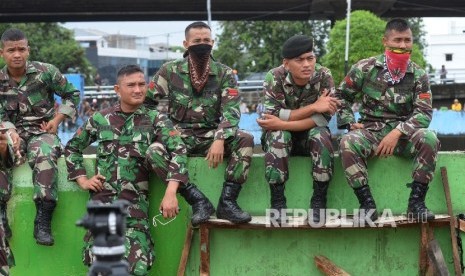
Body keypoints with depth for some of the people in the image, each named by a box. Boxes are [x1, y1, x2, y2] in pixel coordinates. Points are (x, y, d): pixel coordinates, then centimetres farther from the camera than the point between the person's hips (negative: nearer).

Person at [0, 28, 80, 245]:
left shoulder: (46, 72, -2)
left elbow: (72, 95, 9)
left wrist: (57, 119, -2)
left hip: (42, 131, -2)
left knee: (45, 156, -38)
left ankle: (43, 221, -36)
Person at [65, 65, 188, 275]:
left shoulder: (156, 119, 4)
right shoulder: (100, 119, 9)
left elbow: (178, 151, -11)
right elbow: (72, 148, 22)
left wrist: (170, 193, -24)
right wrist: (82, 180, 8)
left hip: (135, 201, -1)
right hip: (102, 199, 1)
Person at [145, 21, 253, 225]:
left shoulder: (224, 73, 1)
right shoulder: (170, 70, 0)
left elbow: (231, 111, -9)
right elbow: (147, 103, 3)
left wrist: (220, 140, -27)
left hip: (211, 135, 1)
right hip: (179, 136, -1)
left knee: (245, 140, -28)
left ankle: (227, 202, -23)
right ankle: (199, 201, -27)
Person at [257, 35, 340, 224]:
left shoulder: (324, 76, -16)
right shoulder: (274, 77, -17)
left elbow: (322, 119, -25)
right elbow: (273, 116, -25)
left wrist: (282, 124, -33)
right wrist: (313, 106, -31)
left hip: (310, 135, 0)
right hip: (282, 137, 0)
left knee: (321, 135, -32)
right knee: (276, 137, -33)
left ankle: (319, 200, -22)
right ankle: (277, 200, -27)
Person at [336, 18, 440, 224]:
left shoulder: (418, 75, 1)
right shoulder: (365, 68, -1)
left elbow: (424, 113, -7)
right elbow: (341, 96, 8)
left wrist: (397, 133, -21)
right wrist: (350, 123, -8)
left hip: (404, 133, 1)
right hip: (371, 130, -1)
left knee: (429, 138, -31)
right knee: (348, 143, -34)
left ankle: (416, 202, -24)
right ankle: (367, 204, -28)